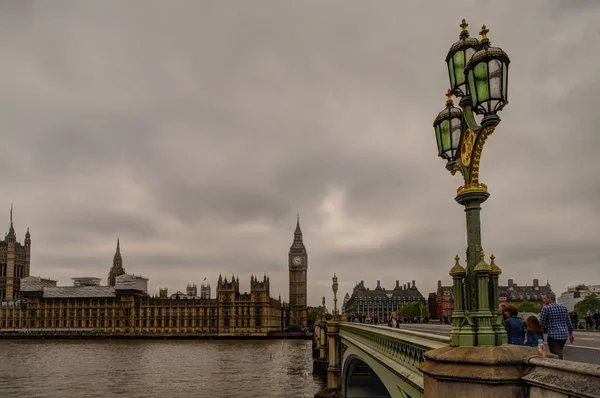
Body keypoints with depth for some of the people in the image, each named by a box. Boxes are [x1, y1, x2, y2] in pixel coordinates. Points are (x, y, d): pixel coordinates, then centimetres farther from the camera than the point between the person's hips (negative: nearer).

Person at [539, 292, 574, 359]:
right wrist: (571, 334, 22)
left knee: (557, 356, -4)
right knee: (559, 352, 21)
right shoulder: (563, 307, 10)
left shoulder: (546, 308, -7)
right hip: (564, 335, 6)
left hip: (553, 336, -6)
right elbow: (568, 322, 14)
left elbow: (541, 324, -6)